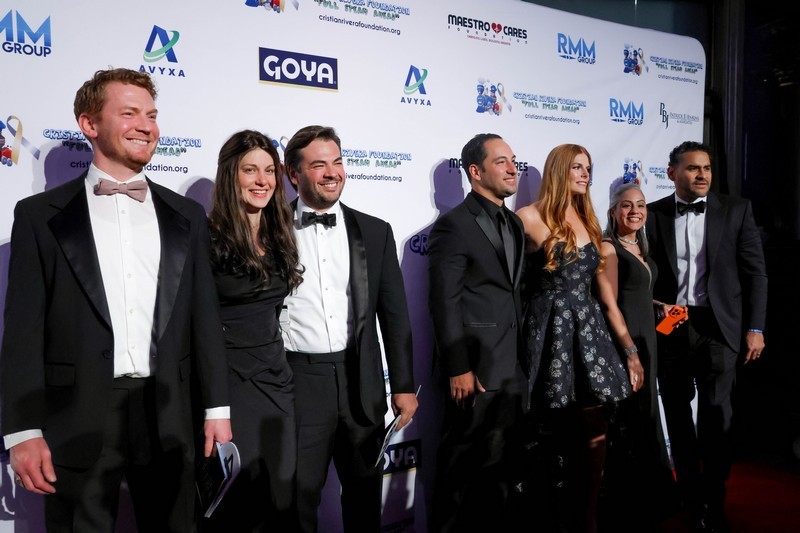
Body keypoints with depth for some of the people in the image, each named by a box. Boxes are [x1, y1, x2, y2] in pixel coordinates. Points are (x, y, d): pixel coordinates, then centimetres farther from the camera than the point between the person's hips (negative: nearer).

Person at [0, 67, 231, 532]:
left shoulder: (186, 215, 8)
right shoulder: (41, 215, 1)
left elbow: (205, 317, 8)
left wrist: (218, 408, 5)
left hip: (168, 417, 3)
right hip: (77, 421, -2)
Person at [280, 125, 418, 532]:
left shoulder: (375, 232, 5)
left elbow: (394, 314, 6)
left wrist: (403, 385, 4)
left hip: (360, 382, 3)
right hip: (296, 382, -2)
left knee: (365, 492, 18)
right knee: (298, 496, 9)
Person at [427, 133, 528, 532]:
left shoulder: (515, 224, 14)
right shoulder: (454, 225, -10)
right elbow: (444, 301, -15)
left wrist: (524, 356, 11)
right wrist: (458, 368, -17)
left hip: (513, 367, 7)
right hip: (475, 367, -7)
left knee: (501, 462, 18)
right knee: (464, 465, 5)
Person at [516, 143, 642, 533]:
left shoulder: (589, 223, 15)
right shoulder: (530, 218, -4)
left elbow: (606, 295, 14)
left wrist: (630, 349, 11)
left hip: (589, 332, 5)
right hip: (550, 333, -5)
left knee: (594, 432, 1)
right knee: (557, 436, 2)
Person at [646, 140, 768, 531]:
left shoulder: (736, 210, 2)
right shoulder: (654, 214, 2)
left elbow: (755, 272, 1)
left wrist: (755, 327, -4)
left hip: (718, 325, -1)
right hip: (669, 326, 1)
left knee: (715, 413, 0)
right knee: (677, 413, 12)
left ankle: (713, 501, 16)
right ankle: (689, 495, 30)